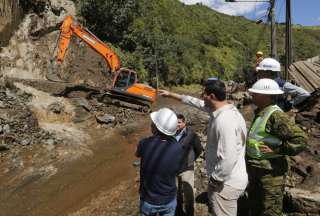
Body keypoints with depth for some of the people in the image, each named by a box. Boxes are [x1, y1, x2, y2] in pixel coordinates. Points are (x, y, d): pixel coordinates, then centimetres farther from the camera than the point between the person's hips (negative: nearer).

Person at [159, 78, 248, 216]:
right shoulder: (221, 110, 0)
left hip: (226, 184, -9)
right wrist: (171, 94, 21)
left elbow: (228, 160, -35)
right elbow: (197, 103, 14)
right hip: (227, 180, 9)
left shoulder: (224, 121, -31)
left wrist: (214, 179, -19)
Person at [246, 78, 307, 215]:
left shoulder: (276, 115, -24)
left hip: (270, 170, -9)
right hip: (255, 168, 9)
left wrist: (277, 150, -25)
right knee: (254, 204, 26)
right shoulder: (260, 112, 5)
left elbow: (300, 139, -28)